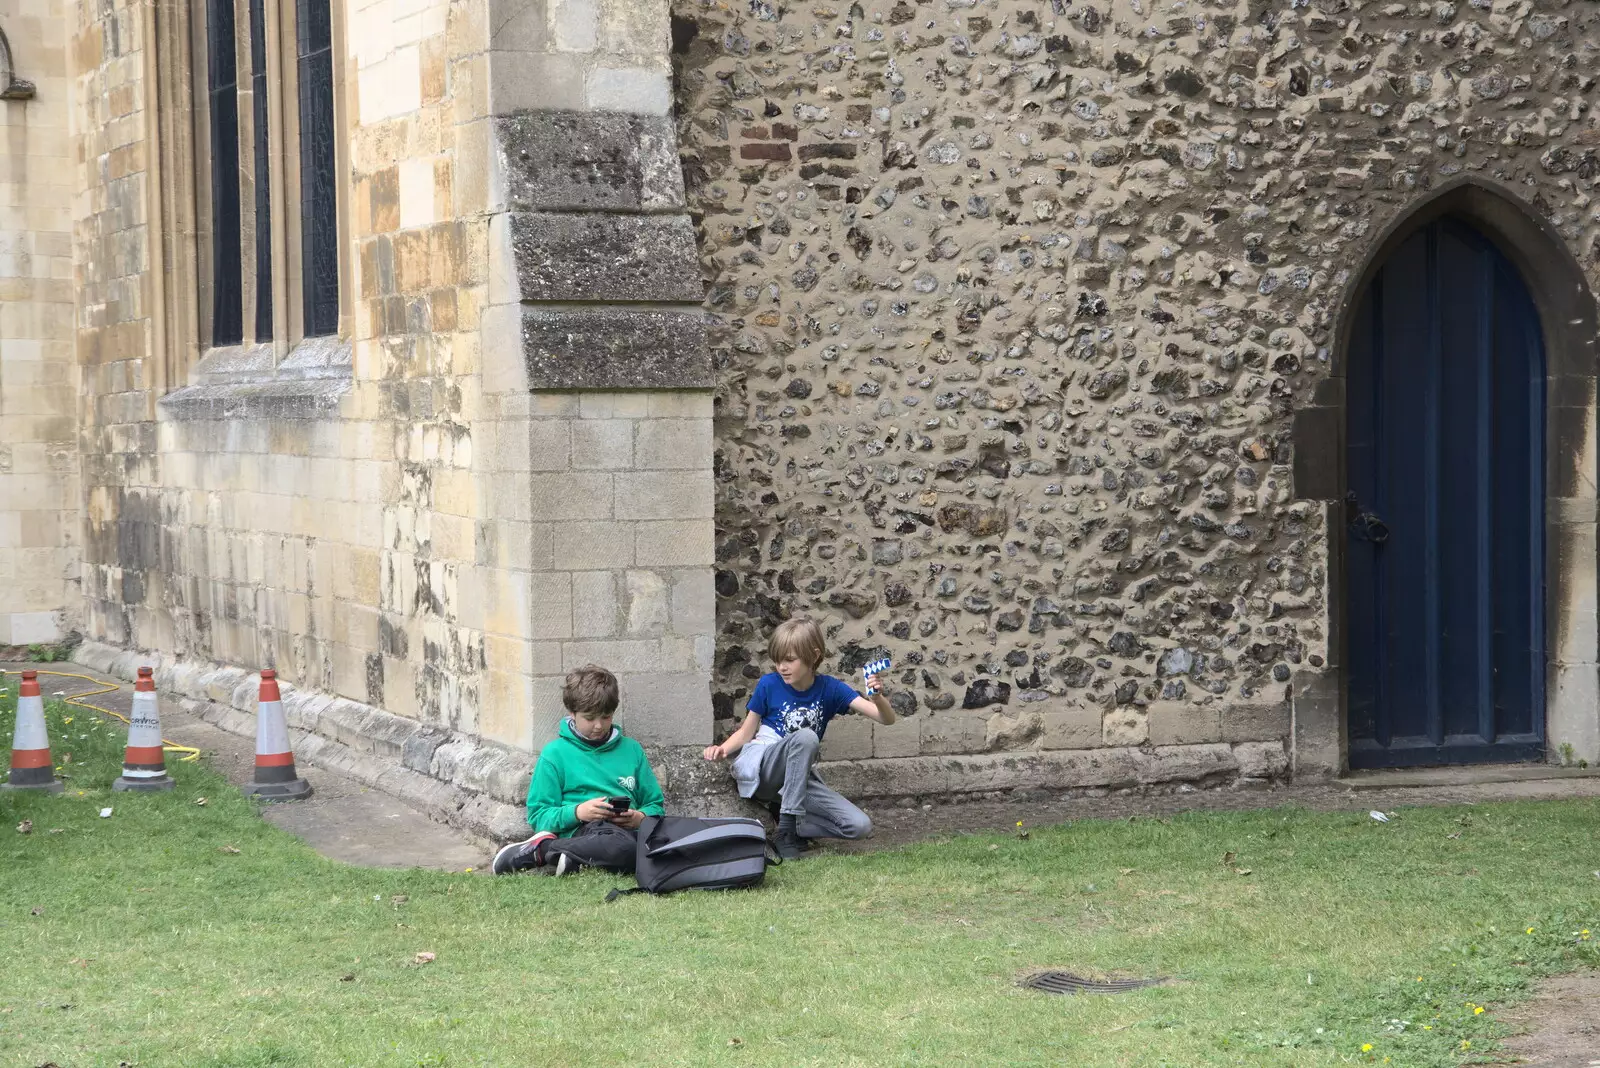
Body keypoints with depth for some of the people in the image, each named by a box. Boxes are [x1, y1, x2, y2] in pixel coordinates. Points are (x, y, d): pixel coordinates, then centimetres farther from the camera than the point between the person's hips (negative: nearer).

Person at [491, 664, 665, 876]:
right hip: (583, 831, -5)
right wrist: (577, 812, -12)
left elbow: (656, 805, 22)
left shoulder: (631, 749, 21)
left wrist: (640, 817, -1)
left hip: (626, 831, 6)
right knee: (621, 847, -41)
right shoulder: (555, 754, 11)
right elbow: (538, 816, 5)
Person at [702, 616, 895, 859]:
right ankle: (788, 826, -30)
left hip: (798, 777, 3)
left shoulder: (829, 689, -4)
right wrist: (722, 749, -18)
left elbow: (887, 719, -10)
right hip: (758, 767, -3)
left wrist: (878, 698, -33)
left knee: (860, 826, -17)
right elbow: (746, 732, 3)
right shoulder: (769, 685, -6)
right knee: (805, 736, -36)